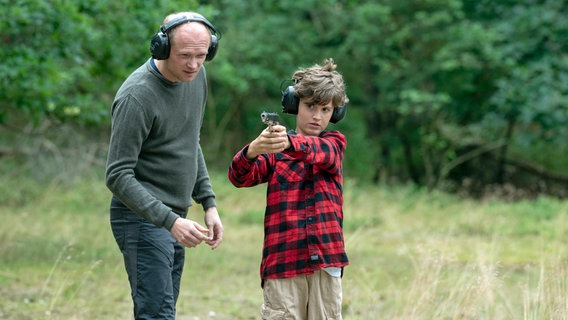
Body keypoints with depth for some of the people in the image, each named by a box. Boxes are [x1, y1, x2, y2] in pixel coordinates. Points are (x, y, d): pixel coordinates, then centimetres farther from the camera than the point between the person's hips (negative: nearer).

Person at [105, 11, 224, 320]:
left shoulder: (196, 75, 5)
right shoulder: (137, 95, -20)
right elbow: (118, 176, -21)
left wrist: (209, 204, 14)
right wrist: (171, 222, -29)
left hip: (174, 219, 8)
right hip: (143, 219, -8)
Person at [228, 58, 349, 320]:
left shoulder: (335, 143, 9)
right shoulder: (274, 150, 7)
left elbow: (319, 150, -15)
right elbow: (240, 177, -9)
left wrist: (289, 143, -39)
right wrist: (253, 150, -33)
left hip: (325, 258, 1)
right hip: (283, 258, -1)